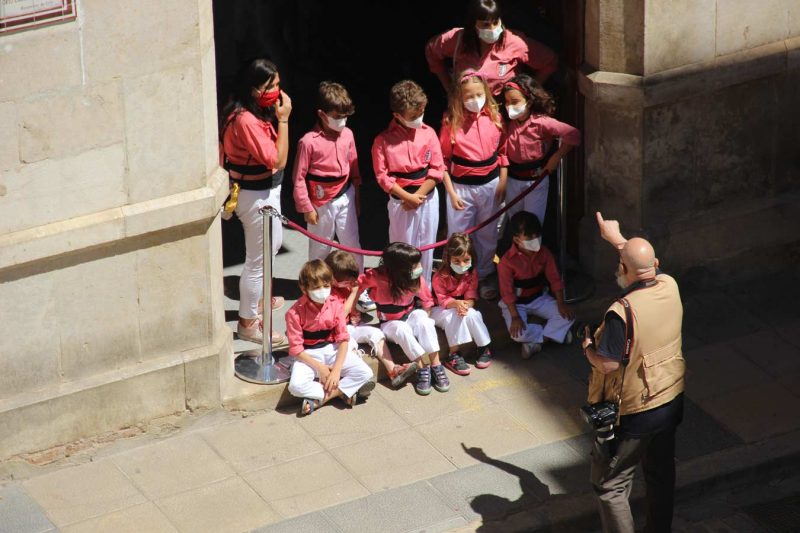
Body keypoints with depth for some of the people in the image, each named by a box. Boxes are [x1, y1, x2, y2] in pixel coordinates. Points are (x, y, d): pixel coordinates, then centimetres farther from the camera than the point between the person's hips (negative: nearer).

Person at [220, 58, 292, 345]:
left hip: (265, 192, 11)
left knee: (274, 244, 31)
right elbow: (278, 160, -27)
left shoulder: (256, 113, 2)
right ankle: (248, 322, 16)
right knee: (257, 259, 2)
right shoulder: (246, 120, -30)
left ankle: (257, 298, 52)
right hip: (257, 196, -11)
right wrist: (283, 119, -24)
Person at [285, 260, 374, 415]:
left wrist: (337, 369, -18)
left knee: (365, 373, -18)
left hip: (333, 350, 3)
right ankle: (342, 391, -17)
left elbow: (343, 339, -6)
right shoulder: (295, 312, -16)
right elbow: (296, 348, -13)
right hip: (309, 355, -3)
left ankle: (319, 398, -18)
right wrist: (319, 367, -19)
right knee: (296, 386, -32)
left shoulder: (335, 305, -6)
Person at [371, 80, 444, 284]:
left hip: (428, 196, 2)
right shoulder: (384, 140, -10)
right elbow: (382, 176, -11)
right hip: (400, 199, -2)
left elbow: (436, 169, -3)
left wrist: (419, 195, -10)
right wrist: (408, 197, -15)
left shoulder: (428, 133, -3)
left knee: (426, 246, 11)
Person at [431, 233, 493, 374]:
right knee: (453, 315, -35)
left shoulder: (472, 274, -9)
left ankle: (485, 348, -11)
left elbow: (471, 298, -13)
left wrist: (466, 305, -38)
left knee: (472, 315, -29)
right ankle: (454, 355, -30)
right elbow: (442, 300, -20)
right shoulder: (440, 276, -20)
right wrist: (457, 303, -41)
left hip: (463, 306, 3)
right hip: (440, 310, -3)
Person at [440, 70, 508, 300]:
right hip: (461, 185, -2)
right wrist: (451, 192, -7)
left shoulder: (494, 117, -4)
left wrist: (503, 183, 2)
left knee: (488, 234, 15)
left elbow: (503, 151, 5)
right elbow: (443, 160, -6)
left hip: (490, 184, 2)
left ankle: (485, 277, 31)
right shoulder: (452, 122, -11)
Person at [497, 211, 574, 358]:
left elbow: (555, 279, -5)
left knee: (566, 316, -17)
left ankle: (535, 341, -15)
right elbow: (507, 292, -20)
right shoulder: (507, 261, -25)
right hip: (515, 302, -4)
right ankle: (554, 333, -11)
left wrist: (561, 304, -12)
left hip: (539, 297, 4)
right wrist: (515, 316, -24)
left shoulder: (544, 253, -11)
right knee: (518, 333, -31)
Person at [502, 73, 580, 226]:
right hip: (513, 179, 5)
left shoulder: (541, 122, -23)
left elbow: (573, 135, -28)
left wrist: (556, 157, -21)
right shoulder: (509, 122, -8)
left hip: (536, 180, -5)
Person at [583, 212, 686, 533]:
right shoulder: (670, 287, -8)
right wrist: (617, 238, 26)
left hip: (632, 413, -7)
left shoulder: (621, 313, -29)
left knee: (610, 487, 7)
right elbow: (646, 262, 15)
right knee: (661, 476, 23)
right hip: (670, 402, 7)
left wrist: (588, 348, -6)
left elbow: (608, 364, -26)